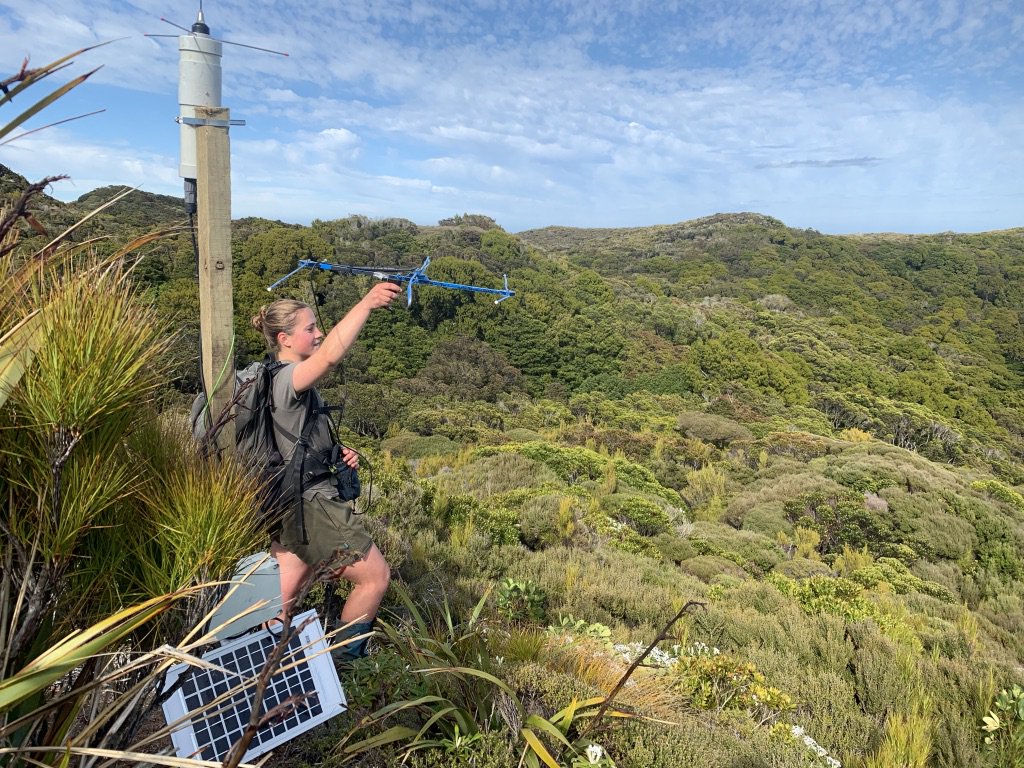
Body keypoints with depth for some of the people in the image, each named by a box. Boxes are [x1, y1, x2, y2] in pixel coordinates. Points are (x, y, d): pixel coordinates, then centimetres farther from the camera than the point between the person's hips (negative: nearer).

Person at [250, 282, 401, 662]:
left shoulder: (287, 380, 13)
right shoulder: (288, 377, -18)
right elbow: (331, 355, -41)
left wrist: (339, 453, 6)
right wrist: (366, 304, -45)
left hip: (291, 504, 9)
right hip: (313, 505, -9)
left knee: (281, 600, 16)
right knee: (375, 576, 5)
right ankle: (344, 661, 18)